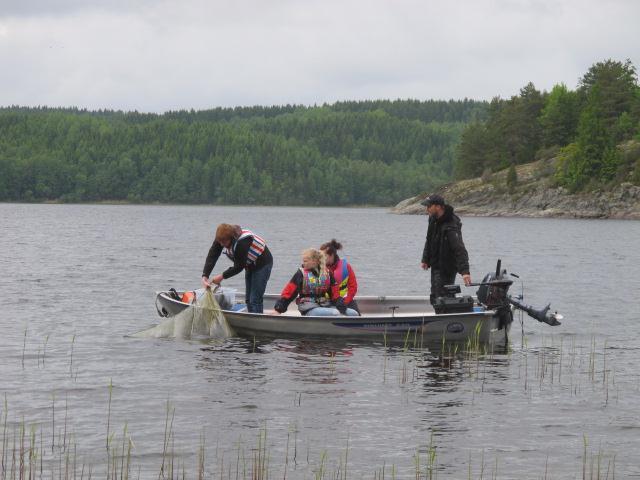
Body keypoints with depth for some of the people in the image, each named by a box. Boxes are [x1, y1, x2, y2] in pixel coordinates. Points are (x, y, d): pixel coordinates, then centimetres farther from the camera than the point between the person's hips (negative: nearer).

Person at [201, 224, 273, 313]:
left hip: (262, 264, -9)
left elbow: (239, 266, -28)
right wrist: (205, 276, -28)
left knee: (255, 300, -13)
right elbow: (212, 256, -18)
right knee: (248, 299, 9)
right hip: (250, 265, 9)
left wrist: (222, 276, -25)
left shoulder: (242, 242, -36)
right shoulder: (221, 238, -15)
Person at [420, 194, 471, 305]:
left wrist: (464, 271, -42)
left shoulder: (451, 226, -27)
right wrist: (425, 259, 15)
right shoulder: (433, 219, 2)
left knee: (441, 296, -14)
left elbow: (460, 249, -34)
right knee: (434, 297, 16)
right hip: (435, 266, 9)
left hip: (446, 269, -9)